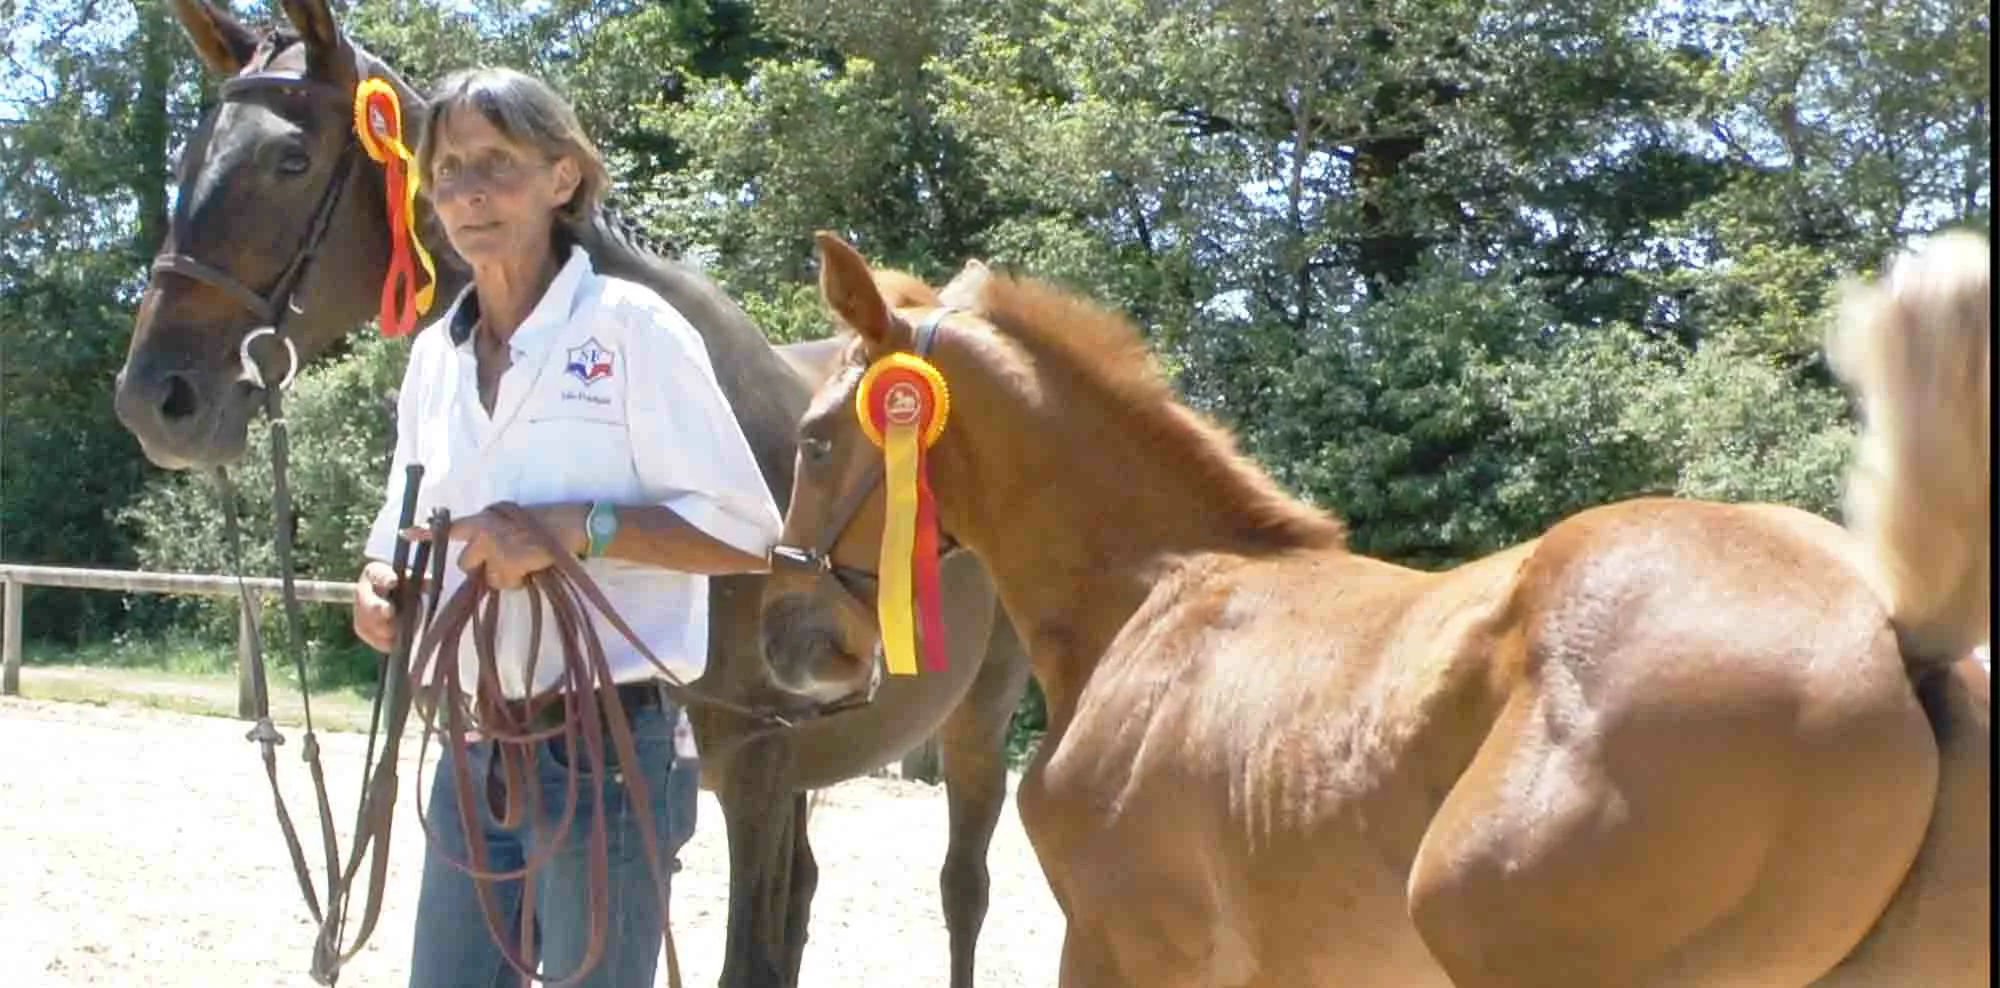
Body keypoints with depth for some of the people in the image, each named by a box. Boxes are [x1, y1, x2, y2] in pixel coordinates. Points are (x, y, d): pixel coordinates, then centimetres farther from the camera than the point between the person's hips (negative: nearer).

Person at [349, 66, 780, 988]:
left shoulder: (631, 326, -8)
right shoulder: (434, 353, 10)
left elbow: (743, 533, -11)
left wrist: (574, 527, -23)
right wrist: (381, 583, -3)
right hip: (472, 752, 6)